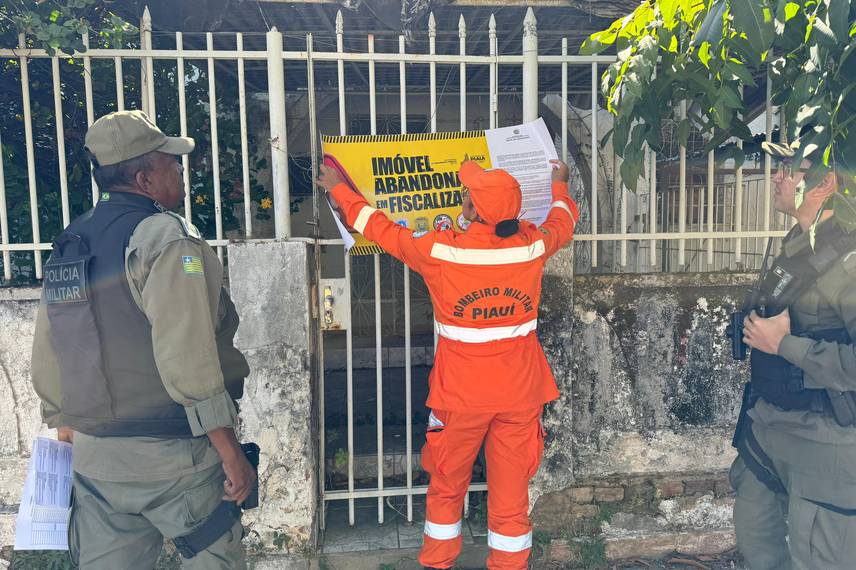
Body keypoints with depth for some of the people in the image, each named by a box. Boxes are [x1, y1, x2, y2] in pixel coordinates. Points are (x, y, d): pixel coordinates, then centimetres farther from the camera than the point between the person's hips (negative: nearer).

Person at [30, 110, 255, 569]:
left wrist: (70, 429, 26)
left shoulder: (67, 245, 9)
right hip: (172, 457, -7)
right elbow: (188, 362, -23)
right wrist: (231, 452, -17)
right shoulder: (168, 239, -15)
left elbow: (46, 362, 14)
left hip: (93, 459, 7)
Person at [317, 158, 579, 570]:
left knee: (447, 484, 19)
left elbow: (381, 229, 1)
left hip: (461, 395, -1)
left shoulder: (439, 251, -16)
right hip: (520, 392, 2)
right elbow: (562, 221, 16)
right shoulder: (532, 244, -9)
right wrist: (559, 185, 37)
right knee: (511, 489, 13)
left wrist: (338, 189, 17)